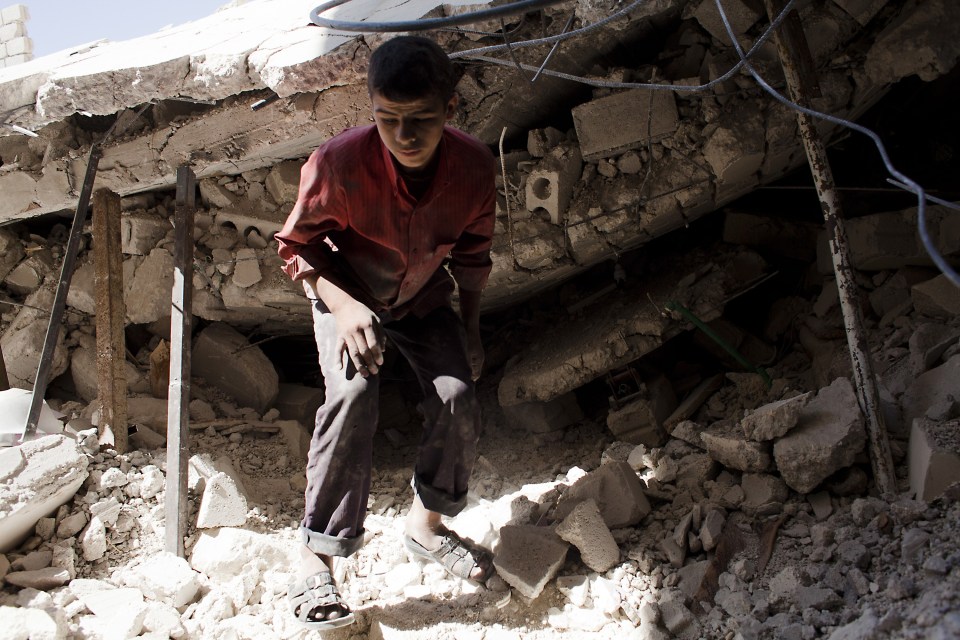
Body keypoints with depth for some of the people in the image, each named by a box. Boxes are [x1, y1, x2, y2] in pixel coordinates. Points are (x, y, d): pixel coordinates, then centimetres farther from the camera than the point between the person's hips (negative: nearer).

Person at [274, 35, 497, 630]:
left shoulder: (475, 165, -22)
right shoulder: (338, 163, -32)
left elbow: (472, 252, -2)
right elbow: (298, 245, -15)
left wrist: (470, 329, 3)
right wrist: (344, 306, -30)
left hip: (423, 293, 3)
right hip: (346, 292, -3)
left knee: (458, 396, -15)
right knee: (354, 392, -28)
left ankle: (426, 524, 12)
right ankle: (317, 558, -17)